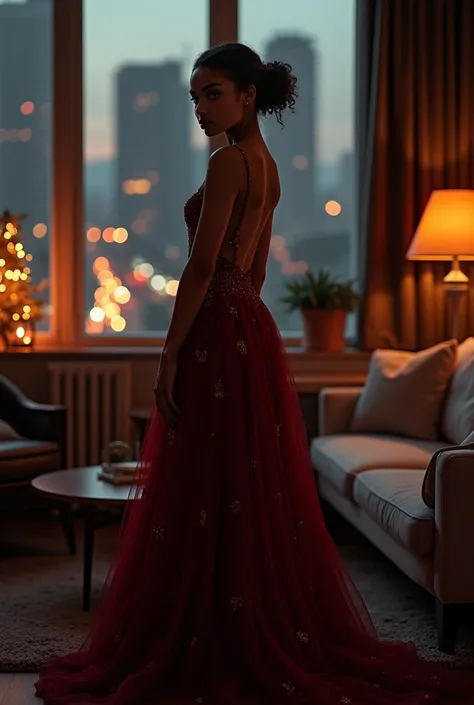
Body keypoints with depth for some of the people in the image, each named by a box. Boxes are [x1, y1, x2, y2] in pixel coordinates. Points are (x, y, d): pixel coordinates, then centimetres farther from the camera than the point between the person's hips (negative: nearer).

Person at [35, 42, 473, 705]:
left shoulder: (229, 161, -13)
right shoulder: (265, 163, 16)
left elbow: (202, 266, -18)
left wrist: (170, 354, -16)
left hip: (217, 333, -10)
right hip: (252, 330, 10)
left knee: (205, 500, -4)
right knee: (256, 497, 13)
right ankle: (281, 644, 22)